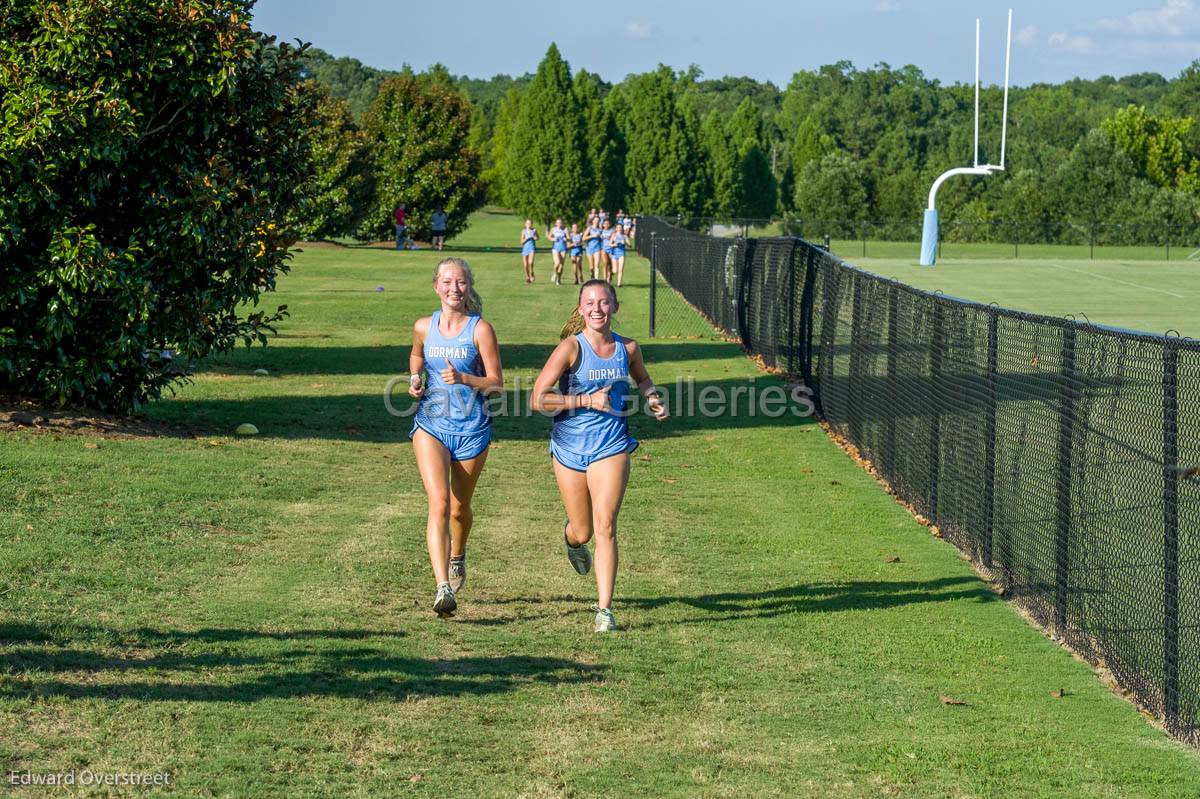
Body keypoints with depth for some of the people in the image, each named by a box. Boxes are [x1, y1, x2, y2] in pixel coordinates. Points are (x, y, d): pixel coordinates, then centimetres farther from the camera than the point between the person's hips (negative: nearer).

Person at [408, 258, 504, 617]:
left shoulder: (481, 330, -8)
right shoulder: (424, 327, 1)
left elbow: (497, 383, -8)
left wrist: (463, 379, -24)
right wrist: (414, 380, 3)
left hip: (471, 428, -1)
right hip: (431, 425, 1)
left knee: (459, 508, 15)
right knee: (439, 503, -17)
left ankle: (457, 556, 48)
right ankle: (443, 588, -24)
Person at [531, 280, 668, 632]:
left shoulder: (628, 348, 1)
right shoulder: (571, 347, -11)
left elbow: (642, 379, 24)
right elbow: (539, 399, -16)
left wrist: (652, 398, 3)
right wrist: (587, 400, -20)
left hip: (611, 447, 1)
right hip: (570, 447, -1)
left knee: (605, 527, -14)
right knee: (582, 531, 12)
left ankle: (604, 609, -9)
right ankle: (572, 539, 52)